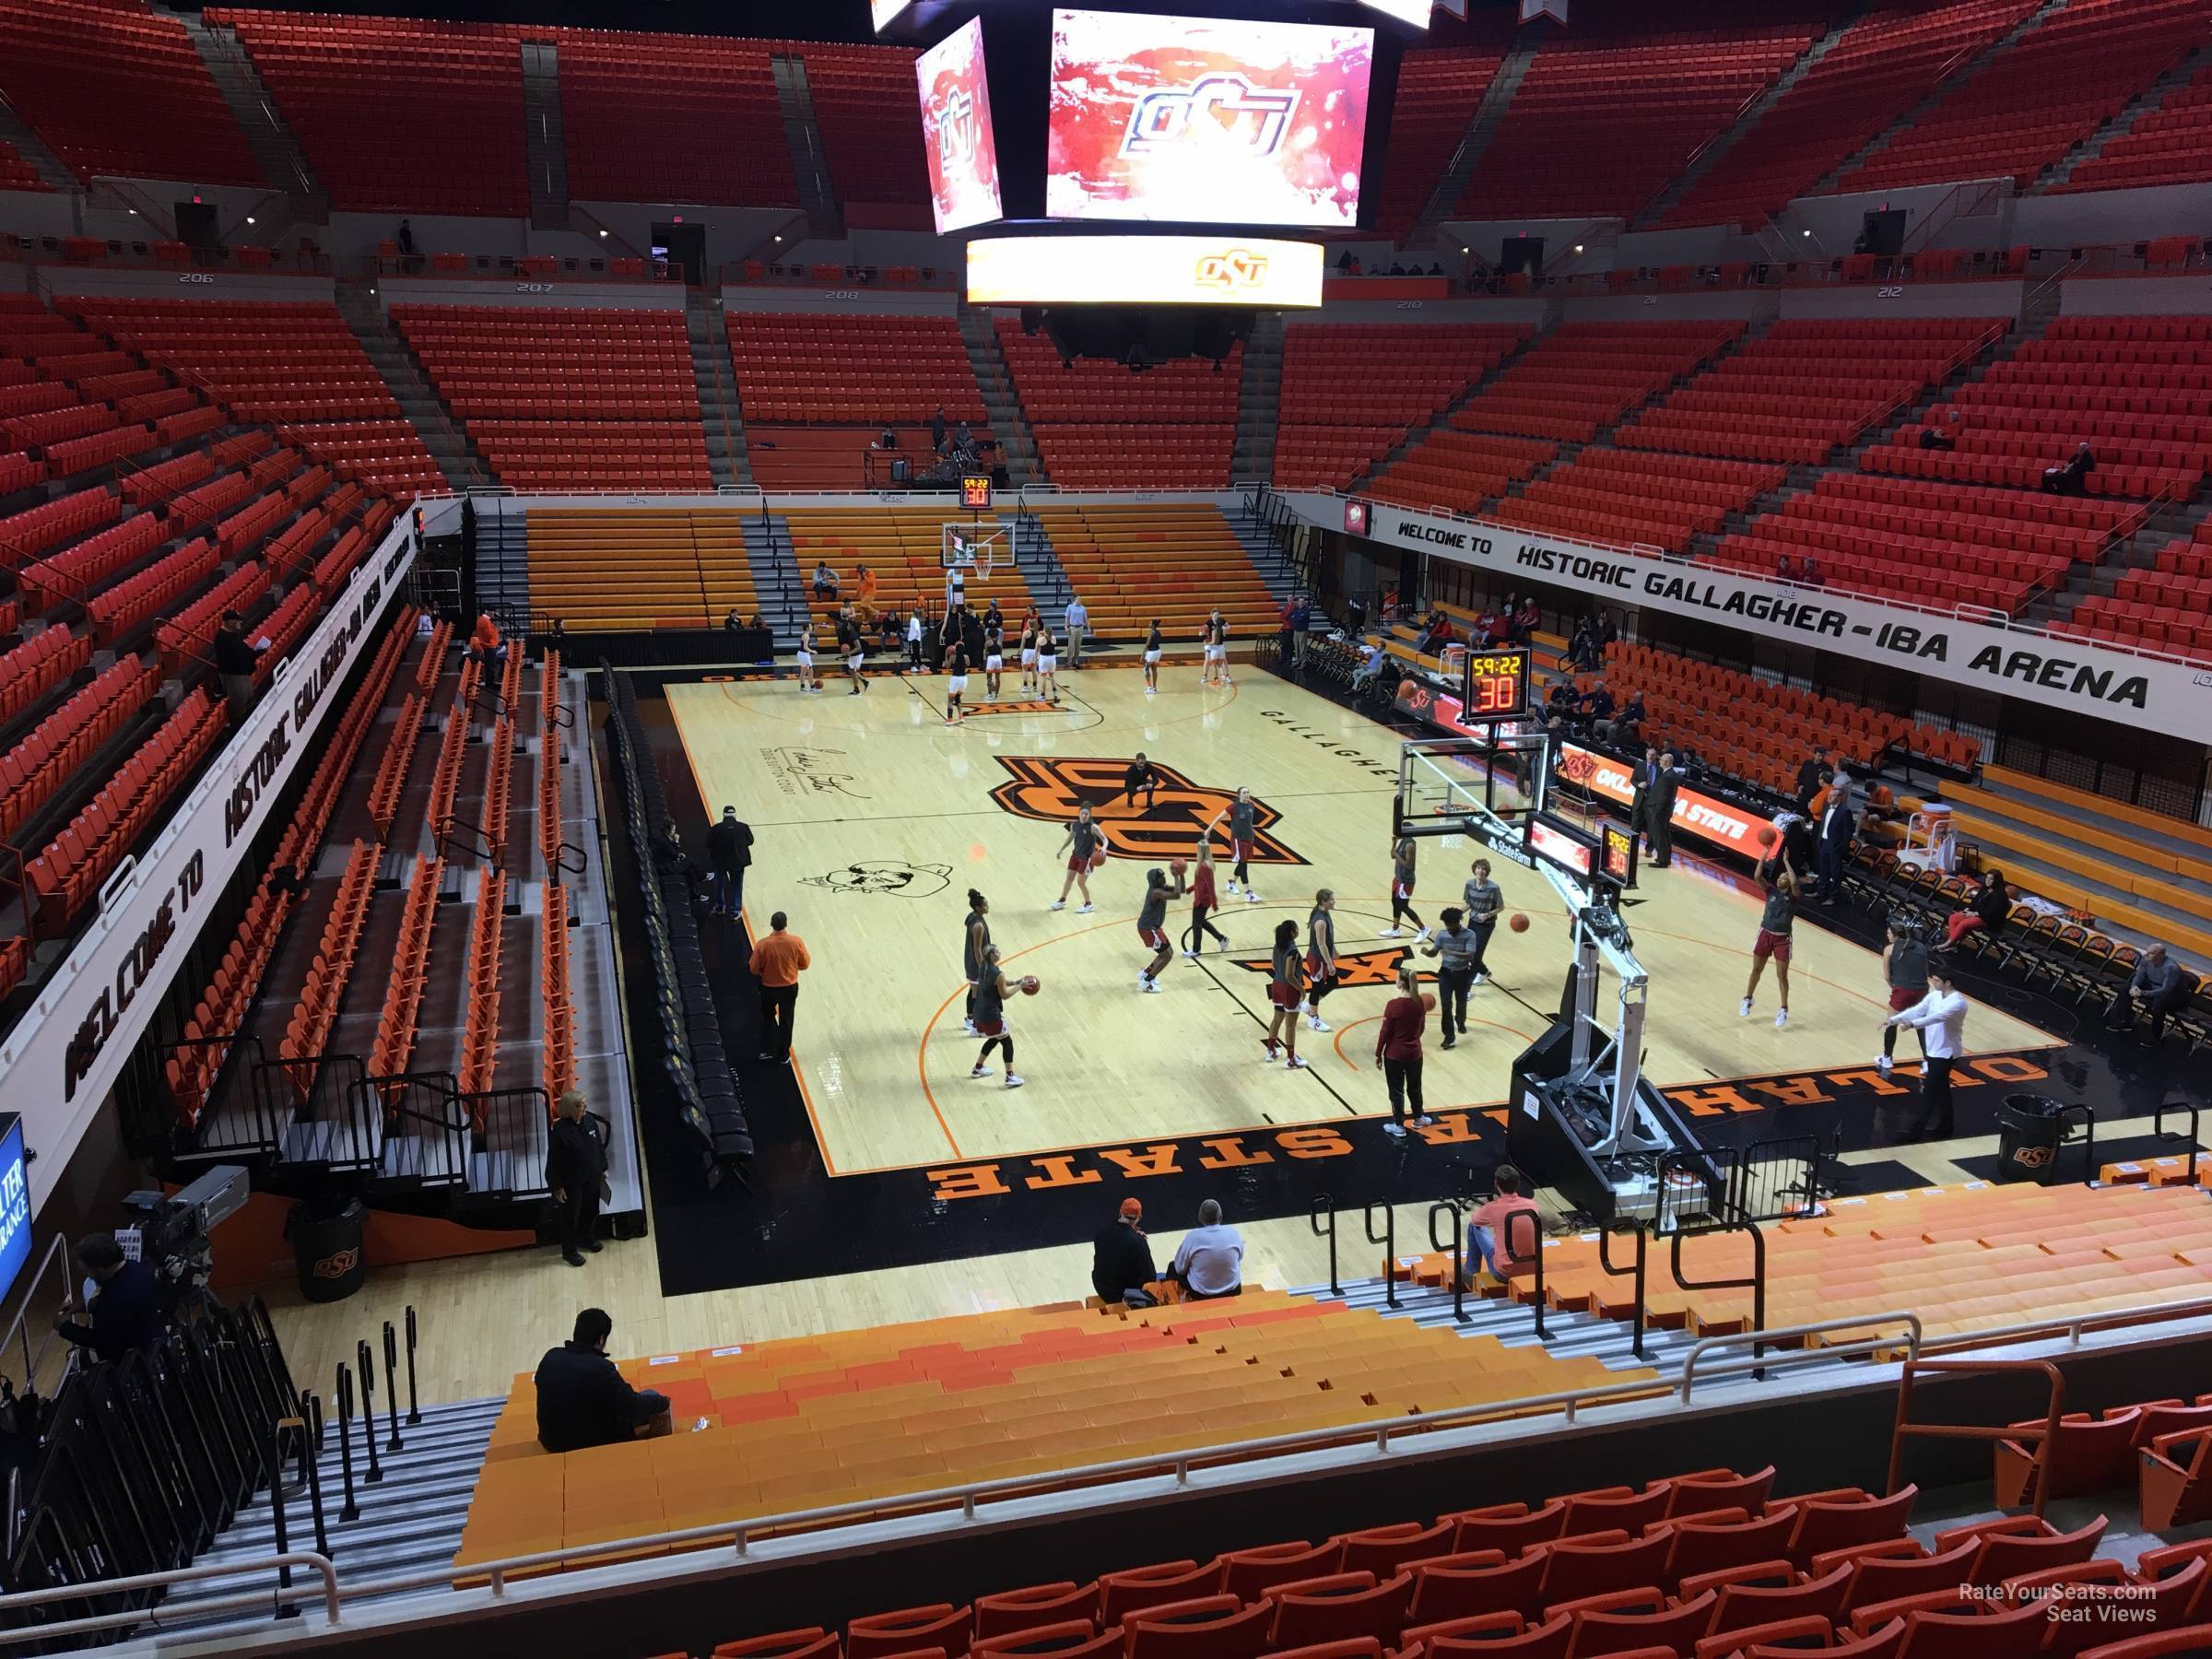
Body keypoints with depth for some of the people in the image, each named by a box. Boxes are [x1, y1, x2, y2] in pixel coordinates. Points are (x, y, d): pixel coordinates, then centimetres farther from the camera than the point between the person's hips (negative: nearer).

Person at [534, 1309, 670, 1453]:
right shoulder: (599, 1367, -27)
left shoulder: (550, 1357, -8)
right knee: (650, 1396, 10)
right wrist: (663, 1402, 0)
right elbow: (634, 1407, -20)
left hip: (553, 1442, 6)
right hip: (594, 1443, -6)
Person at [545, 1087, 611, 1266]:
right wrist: (557, 1186, -15)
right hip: (571, 1182, -6)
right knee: (570, 1216, 8)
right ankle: (569, 1251, 25)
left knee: (591, 1210, 22)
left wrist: (603, 1168, 13)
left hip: (592, 1178, 6)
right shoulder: (559, 1130, -26)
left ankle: (587, 1239, 45)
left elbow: (600, 1146, 7)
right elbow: (553, 1161, -19)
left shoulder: (589, 1121, -8)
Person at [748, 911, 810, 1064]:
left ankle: (767, 1050, 23)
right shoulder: (796, 942, -18)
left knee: (768, 1017, 25)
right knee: (785, 1021, 18)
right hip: (790, 988, 1)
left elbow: (755, 970, -11)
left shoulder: (762, 945, -22)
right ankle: (783, 1055, 28)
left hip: (769, 988, -1)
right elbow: (804, 965, -4)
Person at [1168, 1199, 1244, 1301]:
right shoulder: (1234, 1233, -10)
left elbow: (1180, 1268, -6)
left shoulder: (1193, 1236, -19)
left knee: (1173, 1268, 24)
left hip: (1201, 1294, -2)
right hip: (1233, 1291, 2)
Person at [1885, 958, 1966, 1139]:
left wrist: (1913, 1024, -47)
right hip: (1933, 1050, 8)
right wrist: (1894, 1019, -13)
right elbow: (1917, 1009, -1)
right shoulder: (1935, 995, 3)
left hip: (1946, 1053, -8)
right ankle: (1944, 1127, 30)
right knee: (1940, 1089, 18)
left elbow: (1937, 1017, -36)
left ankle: (1917, 1130, 1)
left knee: (1929, 1090, -5)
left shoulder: (1958, 1002, -23)